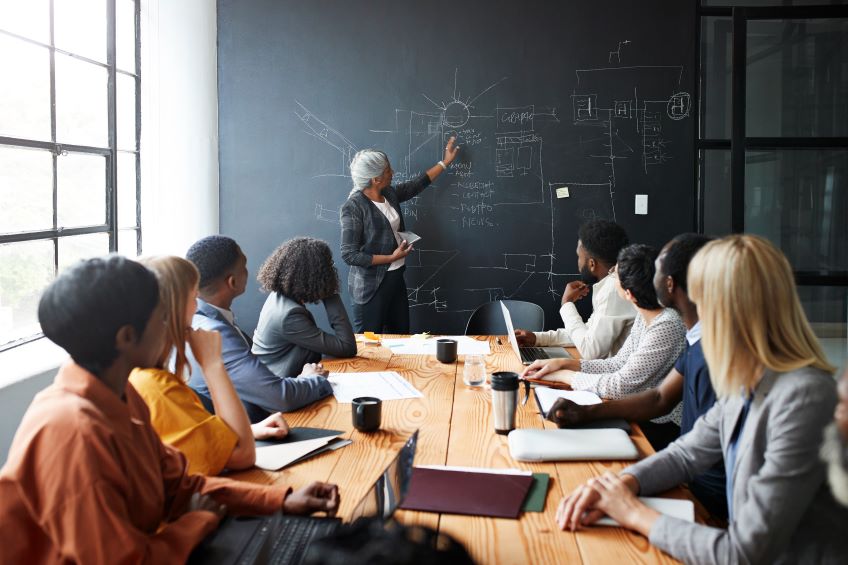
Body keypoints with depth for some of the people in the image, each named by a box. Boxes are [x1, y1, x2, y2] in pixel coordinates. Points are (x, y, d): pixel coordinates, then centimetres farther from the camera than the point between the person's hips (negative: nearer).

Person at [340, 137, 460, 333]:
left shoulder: (389, 194, 5)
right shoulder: (353, 208, -19)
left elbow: (418, 184, 22)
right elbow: (349, 254, -20)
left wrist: (445, 162, 27)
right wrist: (391, 258, -18)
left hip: (396, 278, 8)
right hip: (371, 286, -8)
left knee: (400, 336, 14)